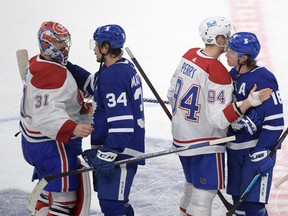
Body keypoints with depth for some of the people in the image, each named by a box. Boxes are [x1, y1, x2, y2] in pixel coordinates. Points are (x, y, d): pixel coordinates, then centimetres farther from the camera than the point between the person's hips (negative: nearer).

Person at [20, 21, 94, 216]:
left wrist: (80, 105, 19)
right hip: (52, 145, -11)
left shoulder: (37, 64, 8)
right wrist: (72, 128, -46)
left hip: (36, 140, 11)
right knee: (63, 199, -8)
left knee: (49, 191, 24)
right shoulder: (51, 74, -25)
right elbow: (46, 115, -35)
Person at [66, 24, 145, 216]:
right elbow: (93, 84, 25)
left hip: (118, 151, -11)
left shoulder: (113, 76, -22)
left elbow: (122, 122, -27)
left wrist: (107, 153, -28)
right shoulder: (124, 67, 10)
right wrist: (68, 67, 17)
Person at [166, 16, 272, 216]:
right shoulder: (218, 73, -25)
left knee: (193, 187, 24)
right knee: (204, 194, 2)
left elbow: (172, 93, 10)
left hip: (181, 136, 8)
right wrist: (250, 102, -33)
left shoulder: (189, 55, -1)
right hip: (204, 145, -8)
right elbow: (219, 119, -27)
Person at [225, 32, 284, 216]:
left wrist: (262, 153, -23)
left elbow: (275, 121, -21)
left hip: (257, 149, -8)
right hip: (235, 148, 8)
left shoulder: (263, 79, -20)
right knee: (238, 198, 15)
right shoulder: (233, 75, 6)